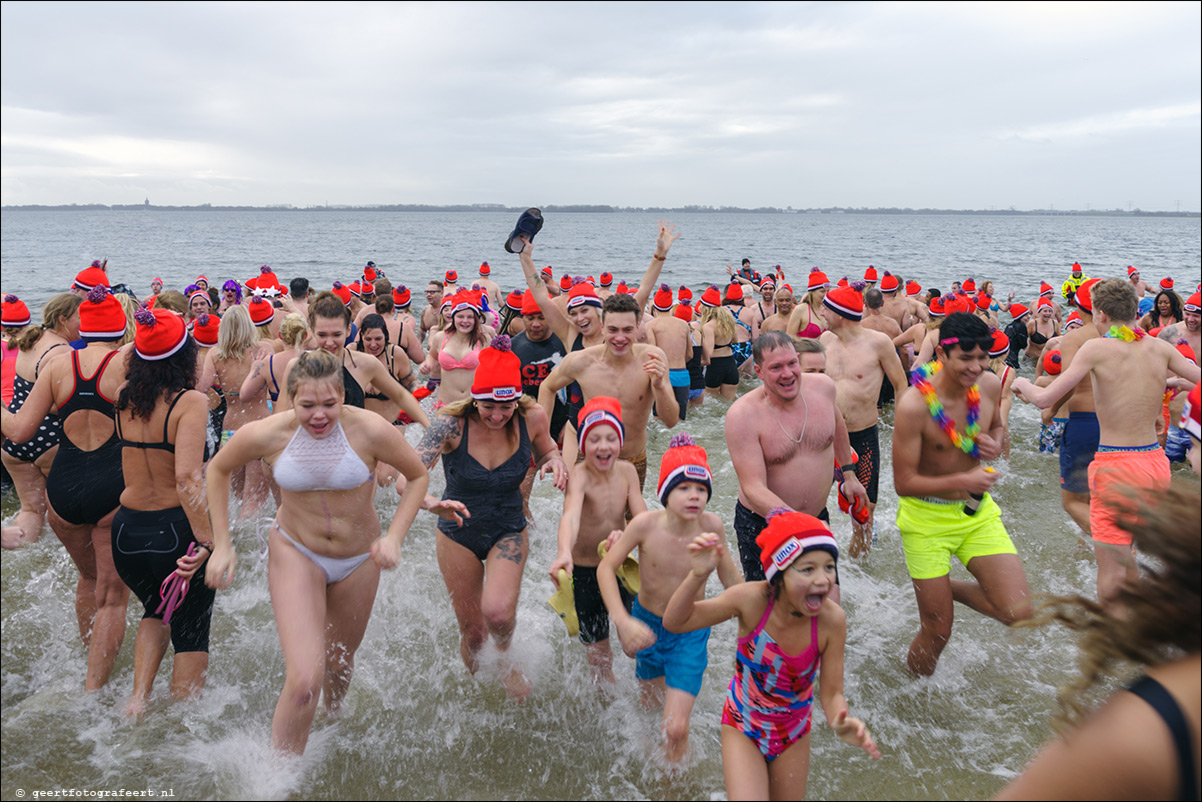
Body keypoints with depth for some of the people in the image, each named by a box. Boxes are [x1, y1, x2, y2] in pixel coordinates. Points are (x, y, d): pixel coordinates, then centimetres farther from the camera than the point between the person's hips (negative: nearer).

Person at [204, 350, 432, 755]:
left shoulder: (371, 430, -23)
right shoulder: (267, 434, -20)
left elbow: (418, 477, -7)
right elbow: (218, 470, 1)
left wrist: (394, 536, -17)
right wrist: (221, 544, -2)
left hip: (358, 559, 2)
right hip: (295, 552, -1)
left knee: (339, 662, 22)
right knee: (304, 680, -16)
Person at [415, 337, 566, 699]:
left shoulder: (532, 418, -17)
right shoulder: (452, 424, -25)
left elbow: (545, 452, 5)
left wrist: (554, 461, -19)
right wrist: (432, 503, -56)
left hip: (509, 532, 0)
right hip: (458, 533, 0)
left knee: (498, 612, -23)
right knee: (472, 632, 10)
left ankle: (506, 659, 16)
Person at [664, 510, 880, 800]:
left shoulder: (832, 620, -26)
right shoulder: (752, 600, -30)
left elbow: (831, 694, -15)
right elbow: (674, 622, -21)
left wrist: (840, 723, -38)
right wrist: (697, 576, -37)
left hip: (794, 734, 2)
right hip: (743, 729, -2)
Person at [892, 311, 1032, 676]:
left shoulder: (990, 386, -7)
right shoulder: (914, 406, -25)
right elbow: (904, 483, -20)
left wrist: (995, 443, -8)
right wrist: (962, 481, -31)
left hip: (978, 511, 5)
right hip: (927, 518, -5)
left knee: (1017, 611, -6)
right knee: (937, 631, 4)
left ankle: (948, 588, 23)